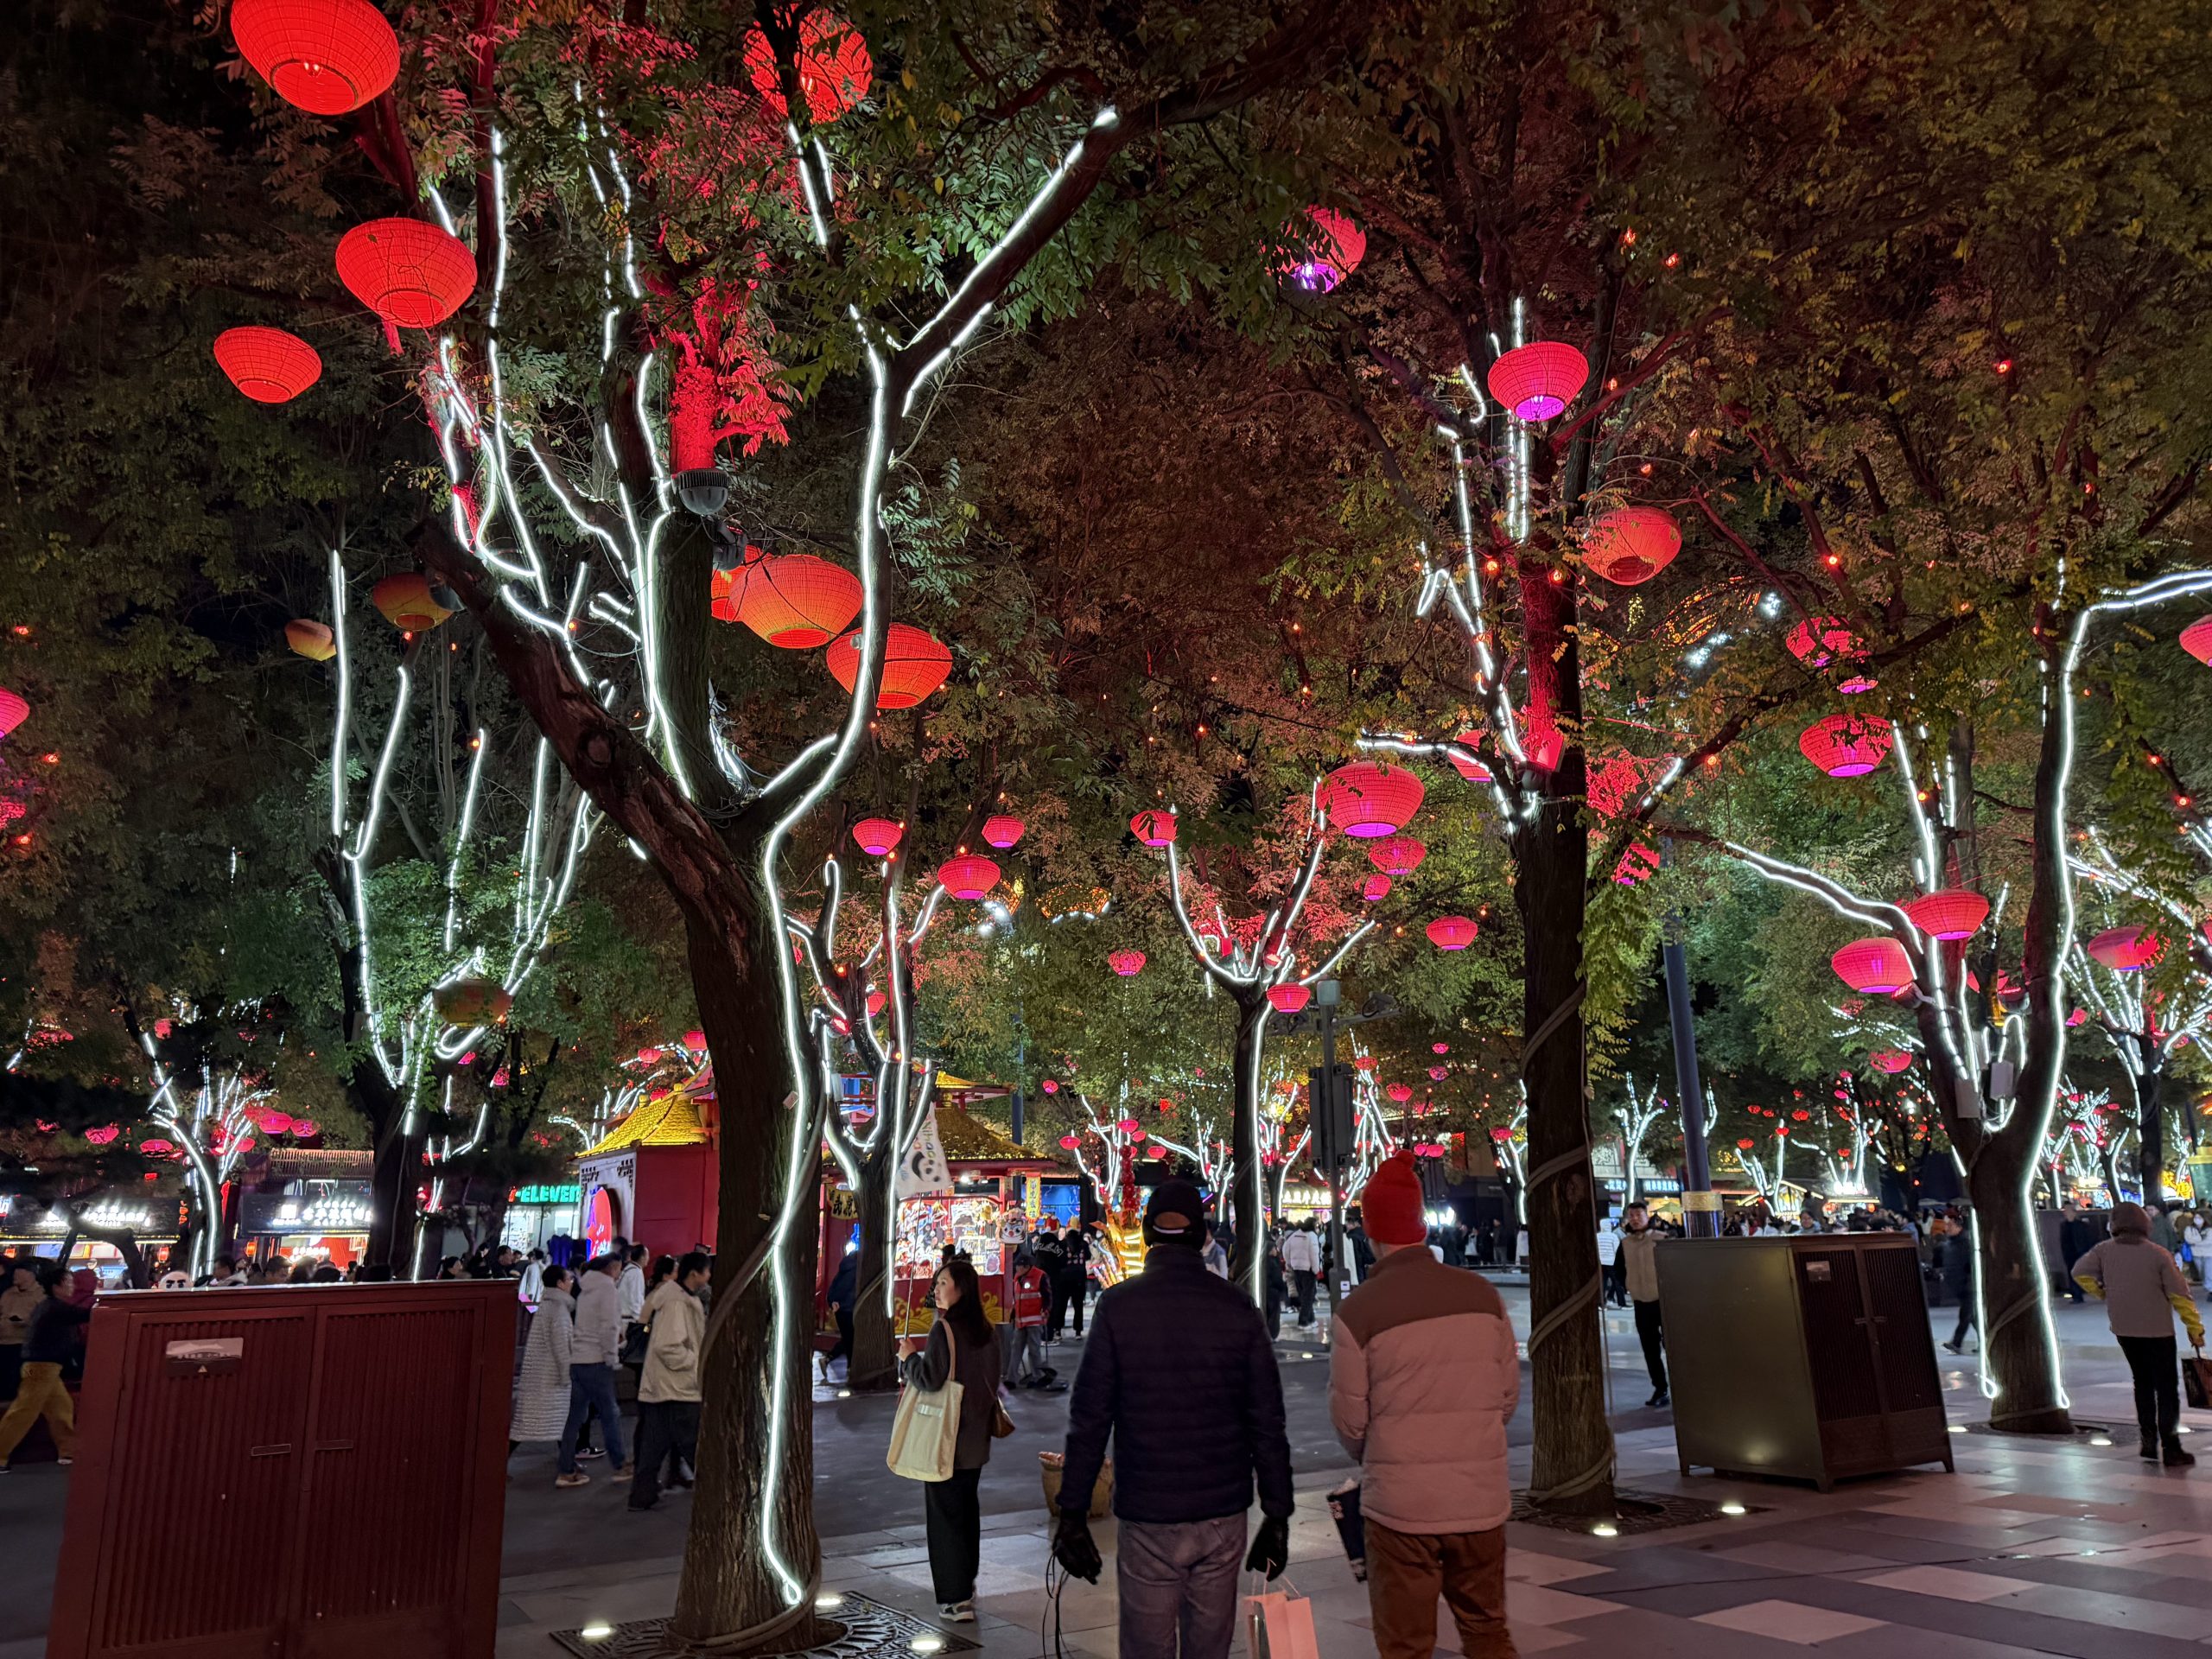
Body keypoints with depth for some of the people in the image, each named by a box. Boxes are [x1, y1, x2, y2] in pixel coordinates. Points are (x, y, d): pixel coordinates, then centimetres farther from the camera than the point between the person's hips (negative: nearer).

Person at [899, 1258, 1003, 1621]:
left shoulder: (944, 1328, -18)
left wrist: (908, 1357, -6)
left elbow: (930, 1378, -22)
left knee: (945, 1512, 1)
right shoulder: (985, 1329, 5)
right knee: (968, 1508, 19)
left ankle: (956, 1599, 3)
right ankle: (967, 1584, 30)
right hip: (975, 1437, 7)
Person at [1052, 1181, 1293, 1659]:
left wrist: (1072, 1513, 0)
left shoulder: (1118, 1307, -7)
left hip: (1148, 1517, -2)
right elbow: (1268, 1423, 0)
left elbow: (1090, 1419, -7)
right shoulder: (1238, 1308, -1)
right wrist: (1277, 1515, 8)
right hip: (1224, 1513, 2)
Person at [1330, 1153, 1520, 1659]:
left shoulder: (1359, 1310, -14)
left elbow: (1349, 1419, -6)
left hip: (1400, 1501, -3)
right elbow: (1509, 1394, 5)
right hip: (1481, 1494, 3)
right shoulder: (1482, 1294, -4)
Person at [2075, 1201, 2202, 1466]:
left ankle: (2149, 1441, 19)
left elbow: (2080, 1271, -3)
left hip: (2123, 1330, 3)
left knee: (2142, 1383, 19)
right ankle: (2170, 1449, 4)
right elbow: (2180, 1296, -11)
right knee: (2166, 1388, 5)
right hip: (2157, 1330, -3)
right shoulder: (2159, 1255, -13)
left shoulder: (2105, 1250, -5)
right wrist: (2195, 1329, -2)